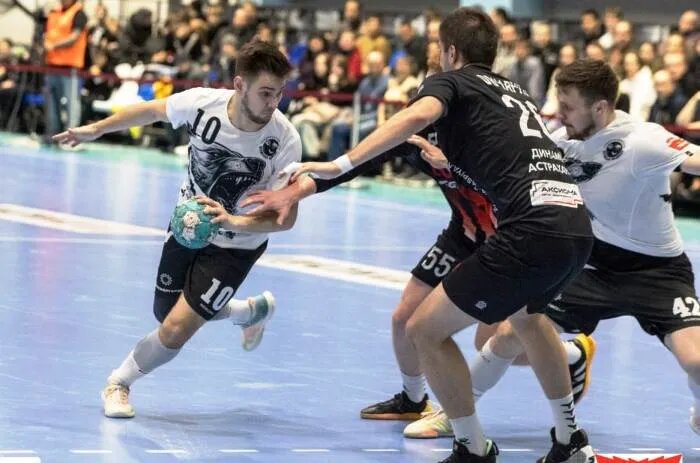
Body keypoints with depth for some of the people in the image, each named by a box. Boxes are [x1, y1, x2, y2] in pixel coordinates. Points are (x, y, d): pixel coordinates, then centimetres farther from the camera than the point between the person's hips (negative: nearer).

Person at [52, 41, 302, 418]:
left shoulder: (286, 140, -29)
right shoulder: (202, 103, -23)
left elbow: (286, 216, -24)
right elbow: (153, 111, 0)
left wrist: (235, 221, -42)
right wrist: (96, 129, 9)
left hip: (236, 245, -4)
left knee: (176, 330, -13)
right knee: (165, 314, 20)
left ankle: (120, 383, 16)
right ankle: (253, 311, 46)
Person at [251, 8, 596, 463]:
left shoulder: (451, 81, 6)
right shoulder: (516, 92, 27)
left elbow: (418, 115, -17)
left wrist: (341, 164, -22)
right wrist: (454, 163, 57)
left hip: (535, 232, -8)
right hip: (578, 224, 8)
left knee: (425, 329, 3)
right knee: (525, 312, 38)